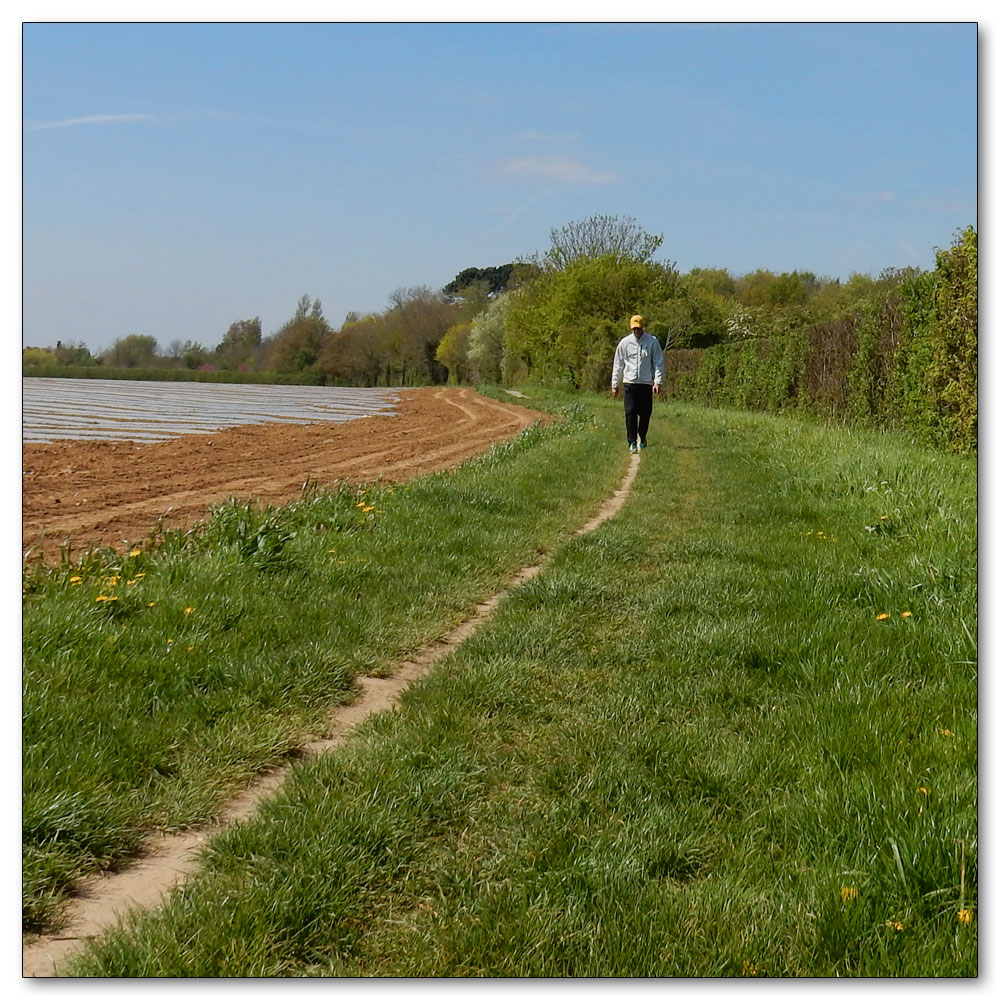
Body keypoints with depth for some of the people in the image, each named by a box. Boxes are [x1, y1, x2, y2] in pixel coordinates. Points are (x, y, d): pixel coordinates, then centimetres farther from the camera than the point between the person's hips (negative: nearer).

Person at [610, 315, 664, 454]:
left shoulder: (652, 342, 0)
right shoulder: (624, 343, 4)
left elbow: (658, 363, 2)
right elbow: (618, 365, 11)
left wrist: (658, 382, -7)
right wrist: (615, 385, 10)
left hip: (646, 384, 0)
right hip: (630, 384, 0)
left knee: (645, 414, 5)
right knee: (630, 413, -9)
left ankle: (642, 439, 24)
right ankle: (632, 442, -7)